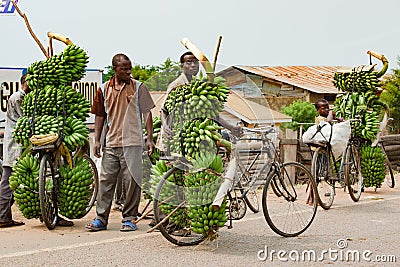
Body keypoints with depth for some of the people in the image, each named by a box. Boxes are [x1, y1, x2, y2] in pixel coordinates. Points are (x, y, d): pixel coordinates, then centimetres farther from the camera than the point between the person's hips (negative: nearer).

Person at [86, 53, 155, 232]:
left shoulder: (138, 87, 2)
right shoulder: (104, 89, 9)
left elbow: (147, 113, 3)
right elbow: (100, 115, 14)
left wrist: (149, 138, -3)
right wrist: (97, 140, 7)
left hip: (132, 142, -2)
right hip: (110, 144, 3)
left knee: (131, 181, 0)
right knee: (106, 180, 5)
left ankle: (129, 219, 11)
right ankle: (101, 218, 13)